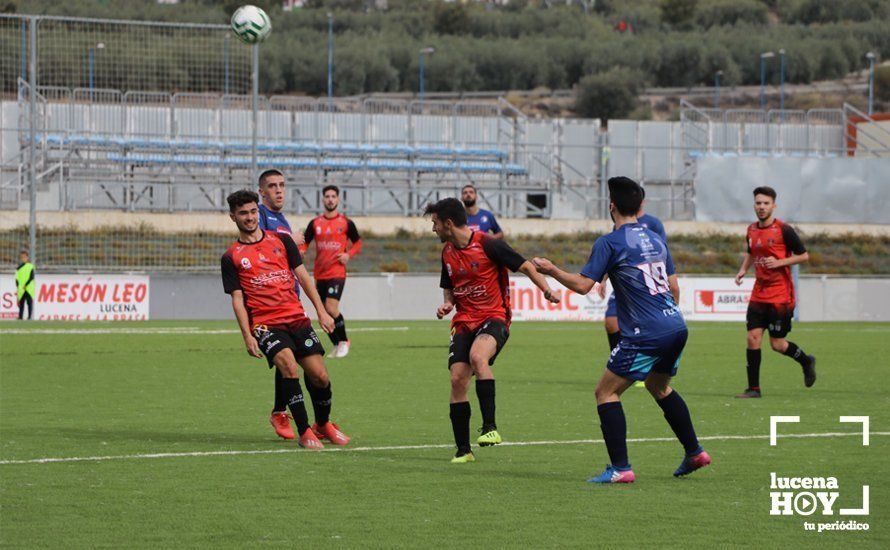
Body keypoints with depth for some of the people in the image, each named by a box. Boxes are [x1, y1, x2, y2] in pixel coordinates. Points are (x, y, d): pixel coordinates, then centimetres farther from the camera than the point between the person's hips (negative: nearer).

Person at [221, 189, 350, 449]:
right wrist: (247, 336, -9)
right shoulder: (231, 257, 6)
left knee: (320, 376, -4)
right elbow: (237, 299, 2)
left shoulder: (281, 240, 12)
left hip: (297, 318, 3)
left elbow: (302, 276, 13)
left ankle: (323, 424, 24)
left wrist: (321, 310, 5)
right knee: (289, 366, -28)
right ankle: (304, 431, -20)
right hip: (265, 324, -3)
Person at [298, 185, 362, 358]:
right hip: (319, 274, 4)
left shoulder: (346, 223, 1)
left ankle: (344, 341, -1)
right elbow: (304, 243, 12)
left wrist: (349, 254, -6)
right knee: (323, 312, 6)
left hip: (337, 272, -4)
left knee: (331, 308, -19)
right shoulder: (315, 223, 8)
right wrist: (300, 251, -10)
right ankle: (336, 344, 21)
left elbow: (358, 242, 12)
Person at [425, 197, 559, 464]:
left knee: (477, 355, -36)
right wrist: (446, 305, 4)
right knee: (457, 379, -7)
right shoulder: (447, 252, 12)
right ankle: (463, 450, 1)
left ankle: (490, 427, -33)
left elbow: (525, 266, -6)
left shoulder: (487, 244, -10)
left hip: (494, 317, -6)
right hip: (464, 321, 6)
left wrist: (546, 290, -21)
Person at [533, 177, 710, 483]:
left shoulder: (609, 243, -8)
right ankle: (694, 452, 31)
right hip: (677, 326, 8)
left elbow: (583, 285, -12)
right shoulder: (656, 240, 13)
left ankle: (620, 468, -8)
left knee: (606, 392, 0)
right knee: (659, 387, 29)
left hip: (645, 334, -8)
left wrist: (551, 271, 2)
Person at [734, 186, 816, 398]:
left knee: (777, 344, -1)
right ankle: (753, 388, 2)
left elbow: (804, 255, -6)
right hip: (759, 294, 5)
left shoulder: (783, 230, -10)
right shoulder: (752, 230, 8)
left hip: (781, 295, -5)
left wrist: (779, 262, -18)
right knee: (753, 337, -5)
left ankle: (806, 361, 29)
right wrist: (743, 269, 7)